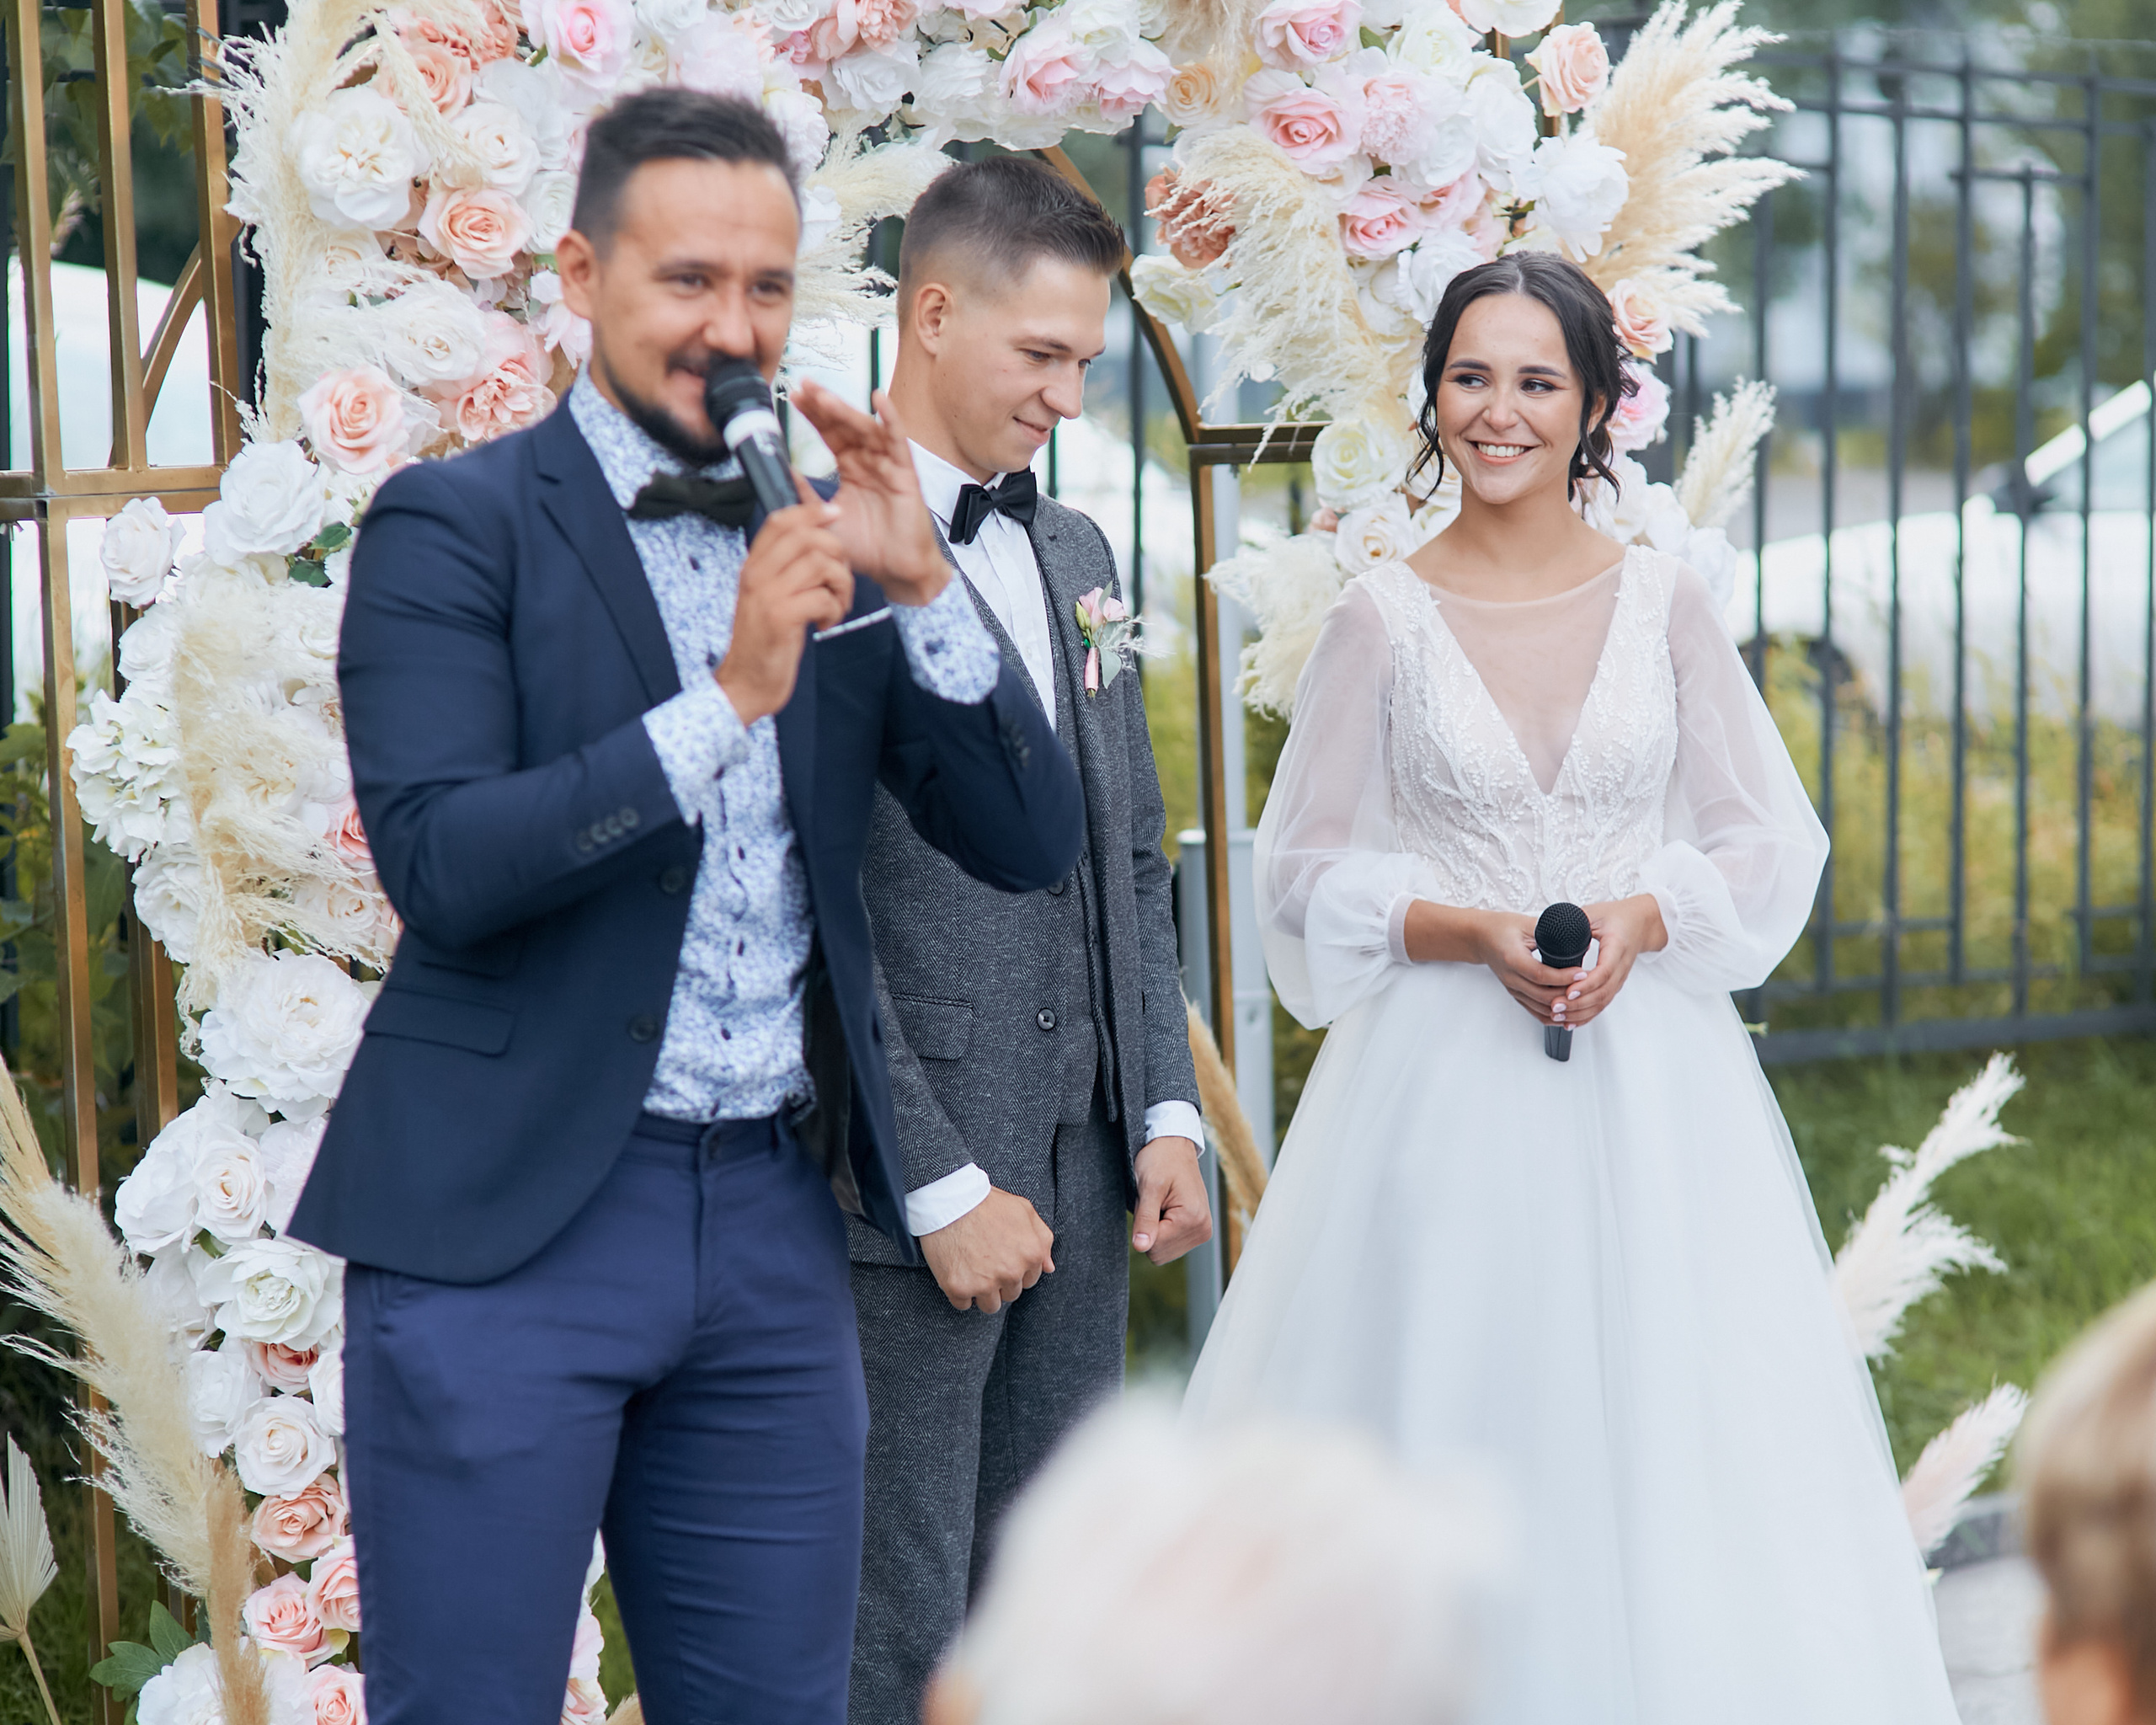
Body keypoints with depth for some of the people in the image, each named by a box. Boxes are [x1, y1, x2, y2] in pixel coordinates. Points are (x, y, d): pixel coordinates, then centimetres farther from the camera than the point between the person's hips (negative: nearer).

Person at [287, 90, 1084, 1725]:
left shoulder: (828, 542, 11)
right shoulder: (454, 524, -4)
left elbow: (1032, 842, 6)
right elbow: (440, 862, -16)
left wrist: (922, 586, -7)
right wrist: (729, 698, -22)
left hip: (775, 1224, 5)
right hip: (507, 1222, -5)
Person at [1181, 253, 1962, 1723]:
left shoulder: (1664, 603, 4)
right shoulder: (1385, 620, 1)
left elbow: (1769, 844, 6)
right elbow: (1305, 872, 2)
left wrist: (1641, 915, -12)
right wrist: (1478, 931, -13)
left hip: (1648, 1067, 1)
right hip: (1447, 1073, -1)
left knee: (1663, 1426, 0)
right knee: (1452, 1423, -1)